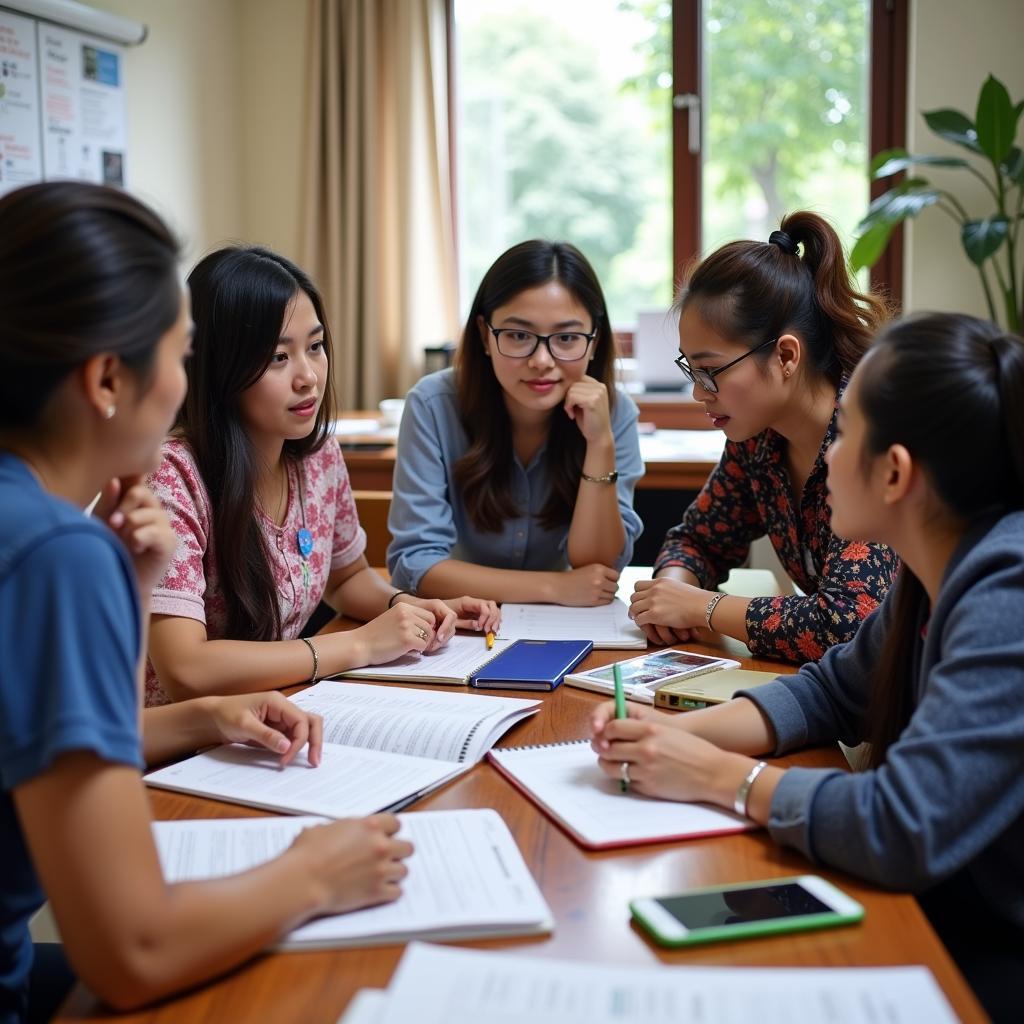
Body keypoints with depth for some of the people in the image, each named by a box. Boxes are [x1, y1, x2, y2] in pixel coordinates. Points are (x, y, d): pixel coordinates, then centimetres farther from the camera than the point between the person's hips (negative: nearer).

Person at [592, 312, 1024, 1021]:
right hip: (939, 921, 7)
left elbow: (906, 828, -31)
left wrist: (718, 775, -17)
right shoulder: (950, 569, 1)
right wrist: (681, 732, -4)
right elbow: (833, 690, 12)